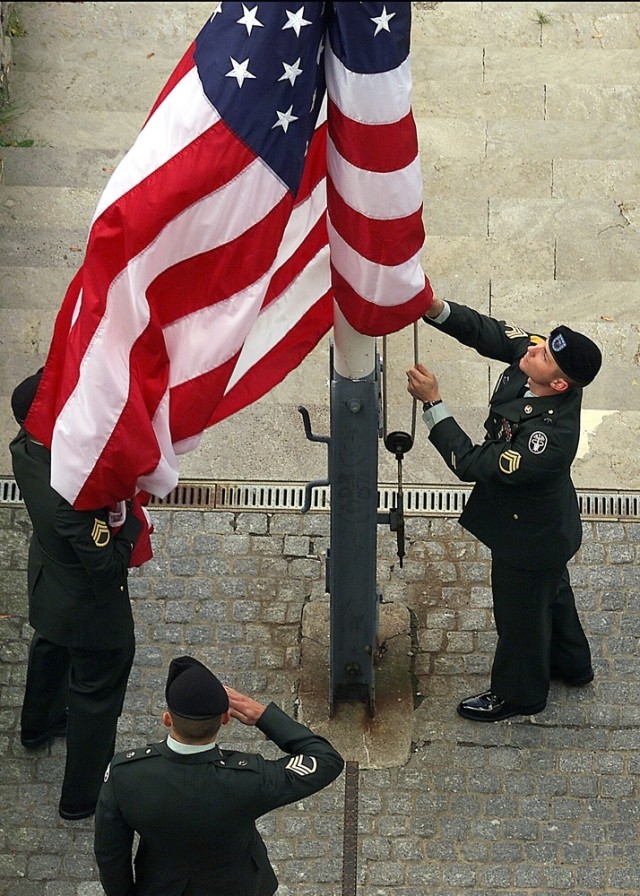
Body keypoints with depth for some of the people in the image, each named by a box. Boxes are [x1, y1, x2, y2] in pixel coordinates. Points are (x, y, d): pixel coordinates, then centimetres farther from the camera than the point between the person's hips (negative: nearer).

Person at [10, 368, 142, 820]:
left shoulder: (24, 450, -21)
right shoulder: (74, 494, -43)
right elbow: (109, 568, -35)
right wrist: (132, 516, -26)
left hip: (48, 586, 8)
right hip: (90, 608, -8)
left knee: (50, 650, 36)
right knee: (96, 694, 15)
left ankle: (39, 725, 65)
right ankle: (83, 796, 35)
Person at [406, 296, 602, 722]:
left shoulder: (550, 438, -44)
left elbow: (471, 463, -36)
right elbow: (482, 331, -15)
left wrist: (432, 401, -37)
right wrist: (435, 308, -33)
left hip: (529, 538, -8)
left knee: (520, 614, 20)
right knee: (552, 591, 33)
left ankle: (518, 694, 49)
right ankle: (570, 663, 61)